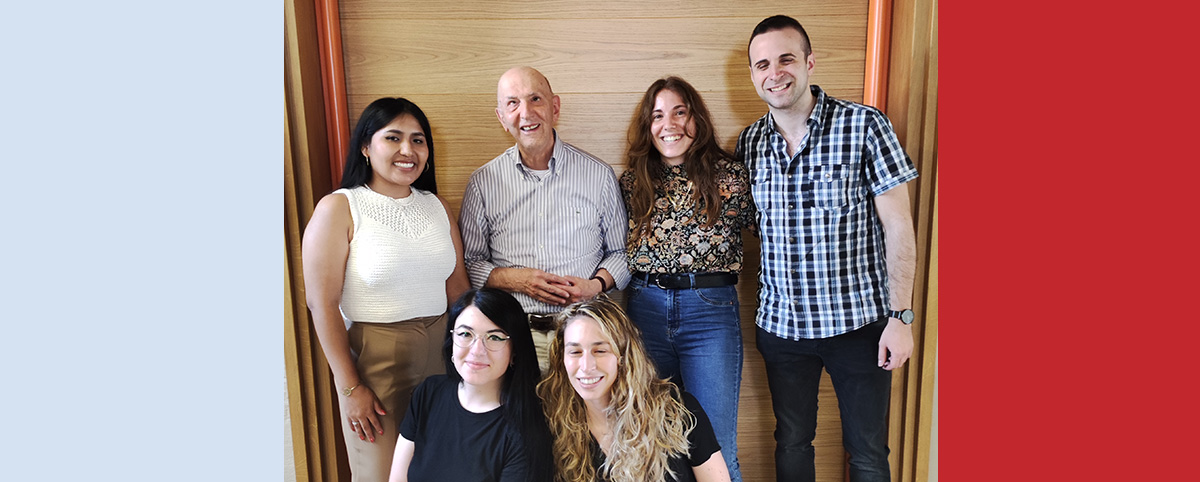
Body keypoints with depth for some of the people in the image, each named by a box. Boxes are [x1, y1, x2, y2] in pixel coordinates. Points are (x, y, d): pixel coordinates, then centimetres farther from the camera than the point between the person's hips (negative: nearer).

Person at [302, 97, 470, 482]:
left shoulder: (437, 205, 7)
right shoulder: (338, 209, -8)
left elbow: (458, 286, 10)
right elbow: (322, 304, -12)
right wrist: (349, 387, -13)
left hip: (441, 354, 5)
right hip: (374, 359, -4)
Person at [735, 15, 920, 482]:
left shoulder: (864, 125, -8)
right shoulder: (750, 142, 3)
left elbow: (898, 226, -8)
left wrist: (900, 315, -12)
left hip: (859, 321, -3)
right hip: (780, 322, 4)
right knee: (791, 442, 18)